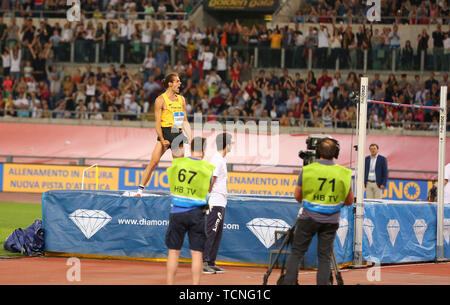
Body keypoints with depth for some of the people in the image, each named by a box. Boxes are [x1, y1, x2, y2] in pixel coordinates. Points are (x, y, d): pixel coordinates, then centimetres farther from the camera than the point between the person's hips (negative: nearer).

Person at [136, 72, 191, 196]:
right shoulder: (161, 100, -3)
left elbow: (185, 121, 19)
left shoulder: (181, 99, 14)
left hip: (178, 135, 6)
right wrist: (162, 139, -16)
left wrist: (190, 138, 9)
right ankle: (140, 189, -10)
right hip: (165, 133, -6)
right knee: (154, 162, -13)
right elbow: (157, 122, -7)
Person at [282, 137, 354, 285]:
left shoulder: (307, 170, -8)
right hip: (331, 221, 1)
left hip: (309, 218, -1)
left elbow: (297, 196, 4)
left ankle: (288, 282, 2)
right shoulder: (344, 173, -5)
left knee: (296, 253, 6)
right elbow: (349, 201, 6)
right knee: (325, 257, 5)